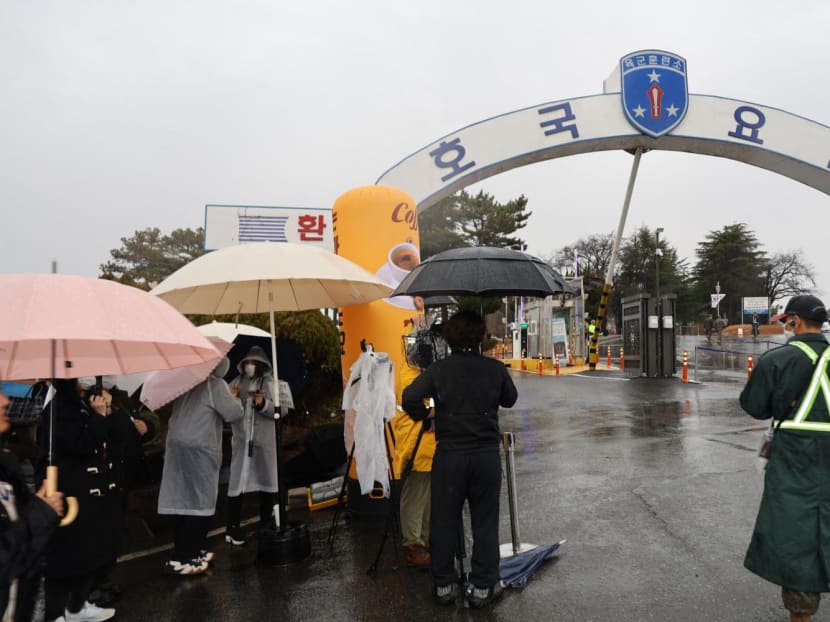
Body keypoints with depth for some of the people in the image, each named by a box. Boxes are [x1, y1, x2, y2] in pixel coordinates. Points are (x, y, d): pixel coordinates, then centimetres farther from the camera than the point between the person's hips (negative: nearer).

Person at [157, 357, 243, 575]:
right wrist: (233, 398, 7)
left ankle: (192, 551, 24)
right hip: (199, 450, -8)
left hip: (177, 445, 8)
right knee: (201, 505, 0)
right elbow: (234, 414, -12)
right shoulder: (215, 384, -11)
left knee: (185, 501, 13)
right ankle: (179, 559, 1)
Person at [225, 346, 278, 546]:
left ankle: (266, 525, 25)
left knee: (266, 481, 10)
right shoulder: (235, 383, 6)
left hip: (265, 441, 0)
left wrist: (264, 404, -22)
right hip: (241, 440, 1)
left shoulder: (271, 384, 0)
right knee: (236, 482, -2)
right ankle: (232, 528, 8)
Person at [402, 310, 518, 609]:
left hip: (449, 455, 0)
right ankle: (482, 587, 20)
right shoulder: (495, 368, -4)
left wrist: (423, 416, 0)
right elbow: (510, 399, 12)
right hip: (487, 455, 1)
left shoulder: (439, 369, -8)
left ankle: (444, 585, 24)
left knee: (444, 522, 13)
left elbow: (410, 397, -19)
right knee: (485, 523, 13)